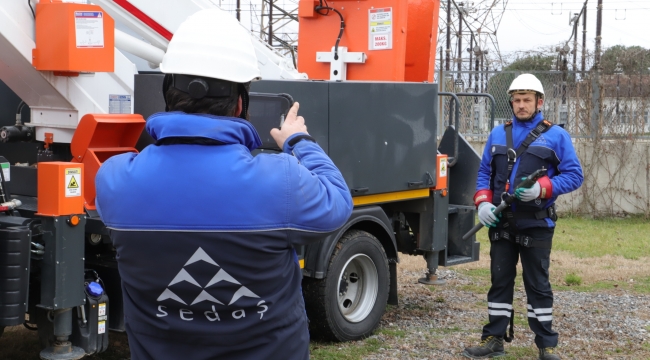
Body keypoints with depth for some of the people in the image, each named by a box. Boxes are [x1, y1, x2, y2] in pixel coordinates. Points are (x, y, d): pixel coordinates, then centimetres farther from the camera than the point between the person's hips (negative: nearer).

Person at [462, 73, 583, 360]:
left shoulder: (556, 136, -2)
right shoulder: (498, 134, 10)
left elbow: (573, 175, -5)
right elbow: (484, 173, 13)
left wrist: (542, 187, -20)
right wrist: (483, 203, -4)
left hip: (536, 224, -4)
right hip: (501, 223, 4)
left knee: (538, 283, 4)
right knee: (500, 280, 10)